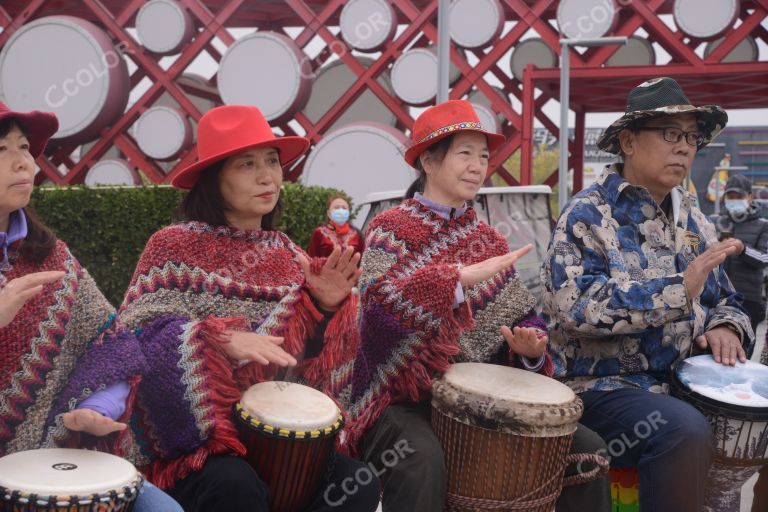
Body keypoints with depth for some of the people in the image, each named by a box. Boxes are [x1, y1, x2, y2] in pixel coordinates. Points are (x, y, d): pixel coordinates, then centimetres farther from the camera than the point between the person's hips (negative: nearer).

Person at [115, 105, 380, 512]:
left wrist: (324, 306, -10)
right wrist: (219, 338, -29)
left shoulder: (286, 254, 9)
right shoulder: (175, 244, -5)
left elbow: (303, 361, 9)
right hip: (193, 434, -4)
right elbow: (135, 335, -15)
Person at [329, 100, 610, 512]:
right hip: (402, 396, -5)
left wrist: (531, 344, -11)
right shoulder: (391, 228, -4)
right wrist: (462, 275, -31)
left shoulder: (489, 239, 12)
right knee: (423, 462, -37)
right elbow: (380, 299, -23)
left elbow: (522, 317, 12)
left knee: (587, 450, -4)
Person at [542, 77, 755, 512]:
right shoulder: (589, 214, -7)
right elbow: (577, 306, -21)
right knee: (686, 432, -32)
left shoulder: (693, 220, 13)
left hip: (687, 381, 6)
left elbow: (725, 302, 20)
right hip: (603, 385, -6)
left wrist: (725, 328, -4)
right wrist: (680, 289, -25)